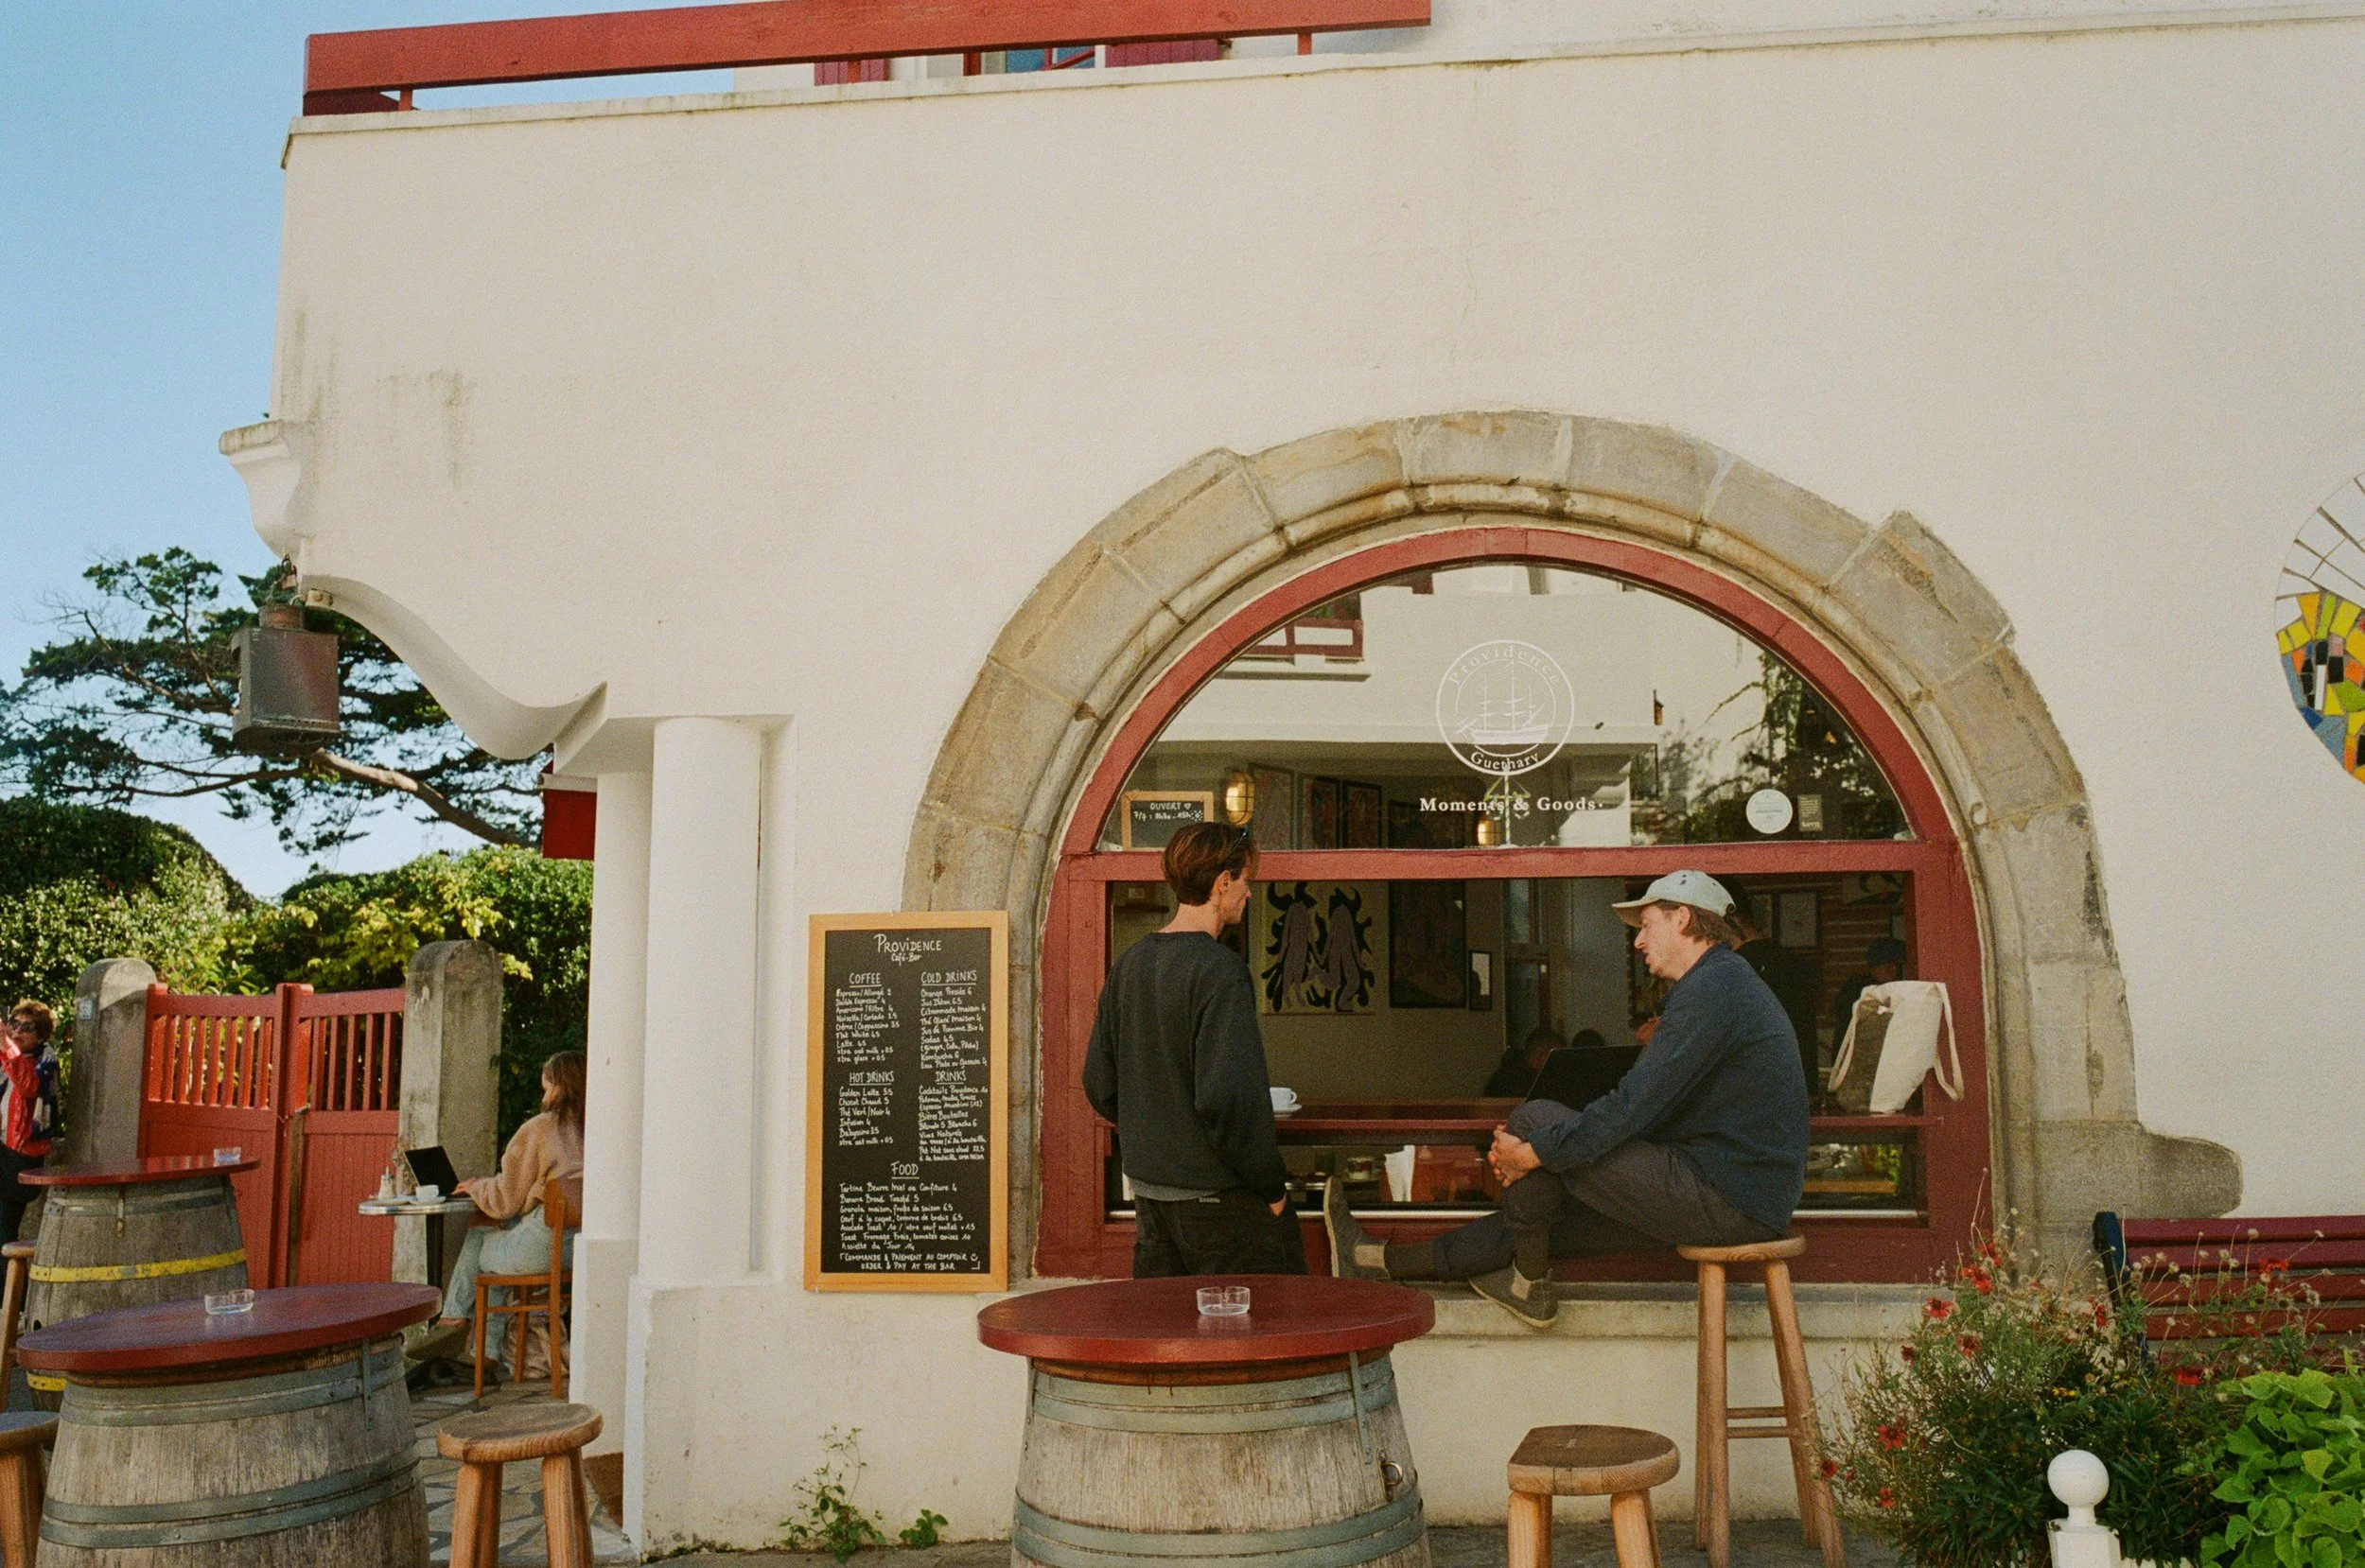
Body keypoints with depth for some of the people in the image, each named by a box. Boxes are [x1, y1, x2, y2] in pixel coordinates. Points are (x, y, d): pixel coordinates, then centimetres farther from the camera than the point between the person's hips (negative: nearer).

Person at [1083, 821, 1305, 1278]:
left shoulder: (1129, 964, 6)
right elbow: (1225, 1097, -24)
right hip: (1221, 1197, -8)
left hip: (1149, 1189, 8)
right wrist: (1272, 1185, -13)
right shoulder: (1219, 970, -18)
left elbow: (1099, 1085, 11)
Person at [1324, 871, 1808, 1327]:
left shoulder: (1713, 988, -15)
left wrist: (1534, 1151, -14)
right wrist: (1537, 1147, 7)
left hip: (1723, 1200, -10)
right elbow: (1643, 1107, 16)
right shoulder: (1723, 983, 20)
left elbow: (1636, 1103, -22)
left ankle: (1529, 1284, 5)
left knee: (1534, 1120, -9)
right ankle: (1383, 1262, 20)